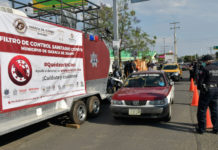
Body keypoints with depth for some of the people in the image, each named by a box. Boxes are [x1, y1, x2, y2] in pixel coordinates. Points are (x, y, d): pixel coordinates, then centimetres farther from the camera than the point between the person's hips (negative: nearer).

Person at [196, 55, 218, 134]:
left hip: (206, 90, -6)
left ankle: (201, 128, 10)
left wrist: (199, 87, 5)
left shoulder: (206, 69, -13)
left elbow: (201, 80, -12)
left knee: (202, 110, 4)